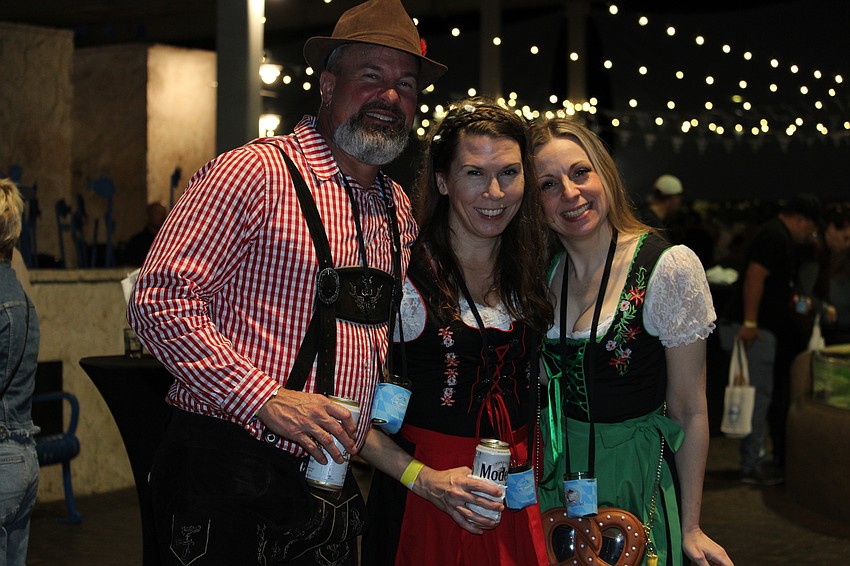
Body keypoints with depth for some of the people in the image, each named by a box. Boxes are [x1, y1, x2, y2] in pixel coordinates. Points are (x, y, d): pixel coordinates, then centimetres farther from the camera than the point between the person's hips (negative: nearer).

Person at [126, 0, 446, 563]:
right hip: (228, 479, -6)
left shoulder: (398, 210, 12)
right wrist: (266, 399, -21)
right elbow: (160, 301, -16)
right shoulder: (256, 174, -10)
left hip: (330, 488, 7)